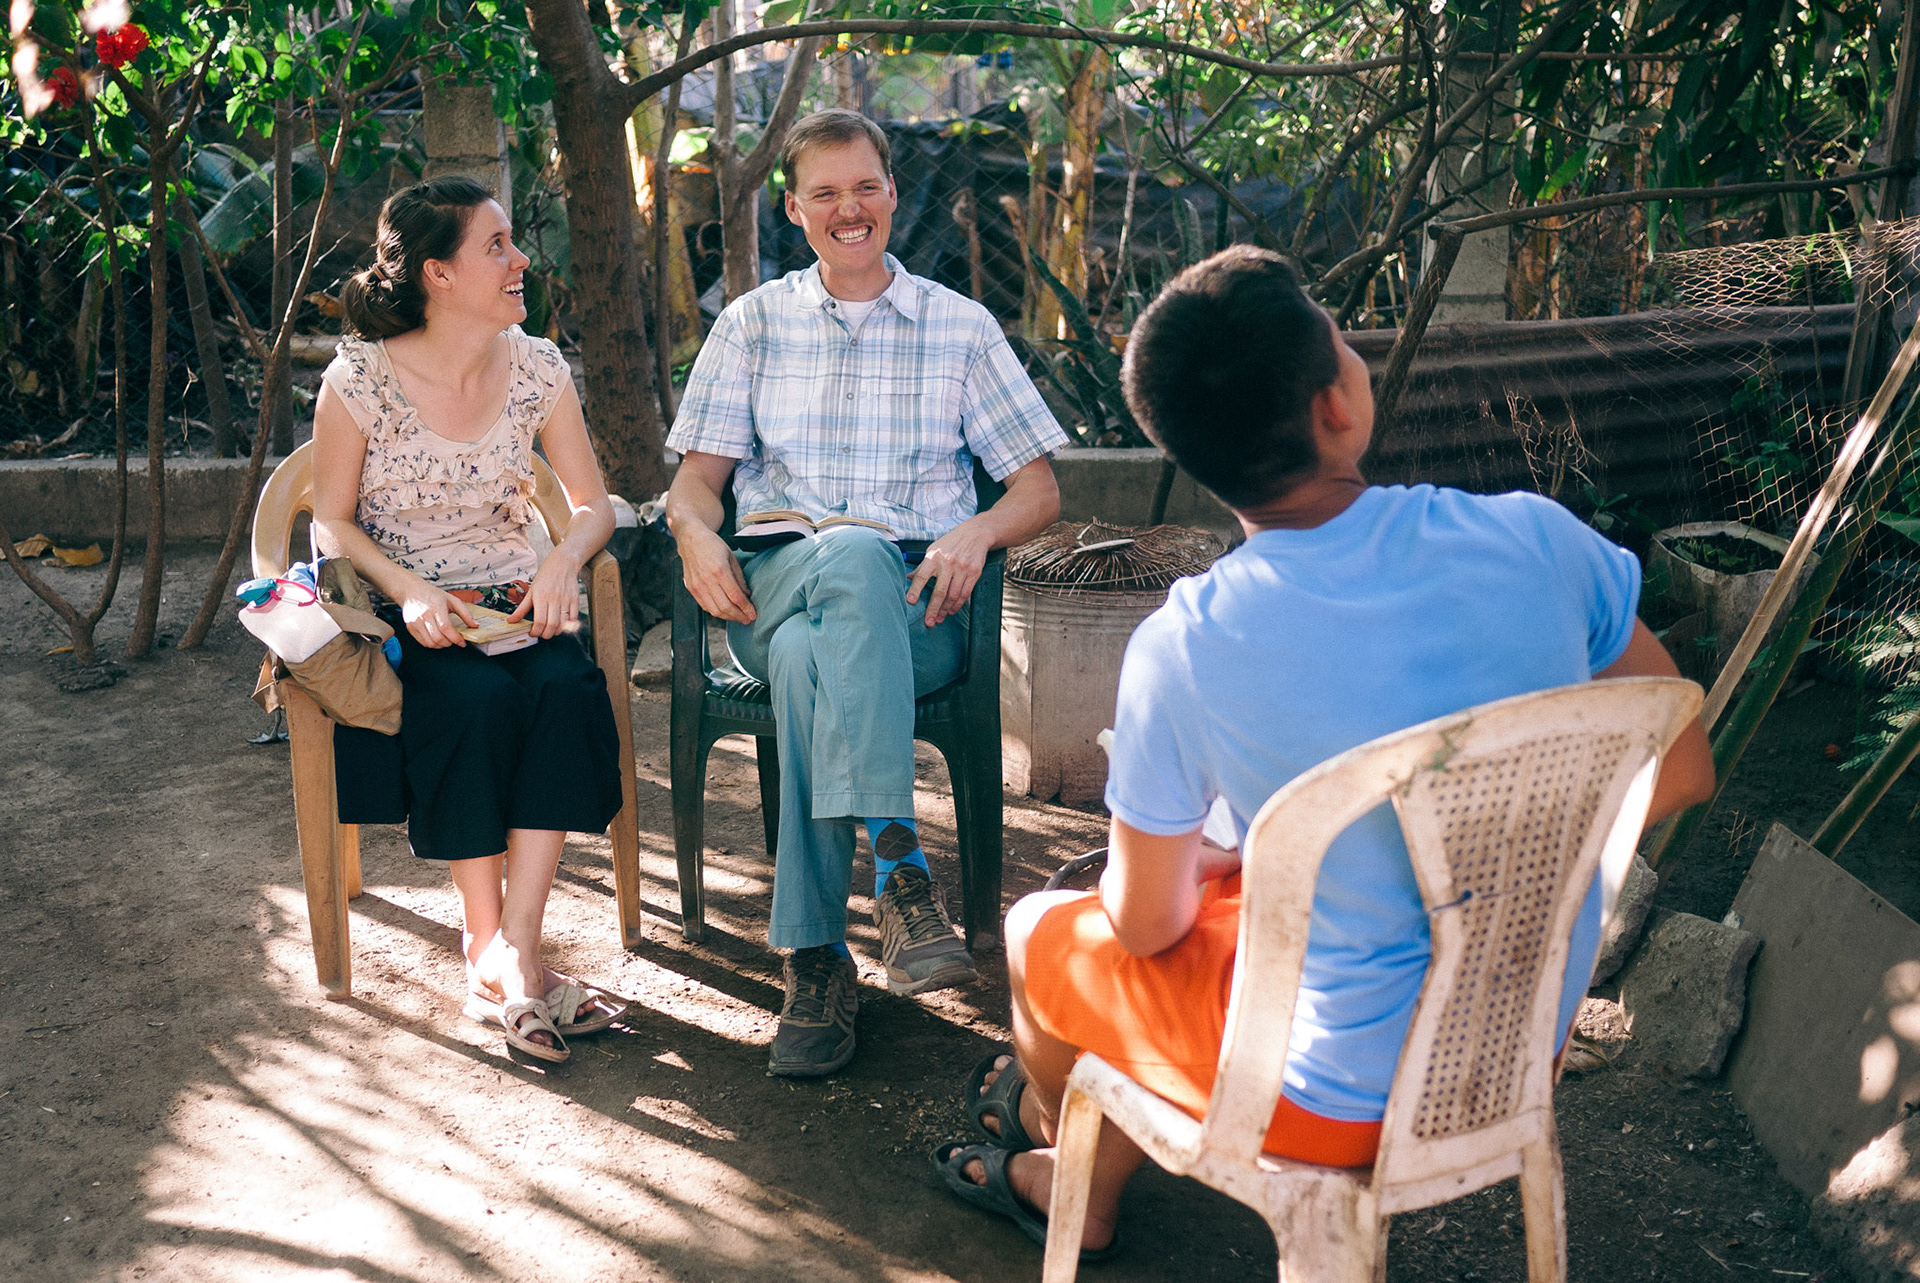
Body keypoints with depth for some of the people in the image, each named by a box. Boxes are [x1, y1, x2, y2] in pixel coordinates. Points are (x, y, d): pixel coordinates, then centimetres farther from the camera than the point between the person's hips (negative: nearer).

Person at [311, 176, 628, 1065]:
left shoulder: (537, 370, 2)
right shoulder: (360, 379, -8)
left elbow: (593, 505, 7)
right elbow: (332, 523, -2)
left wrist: (563, 560, -16)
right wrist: (410, 594, -20)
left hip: (512, 600, 3)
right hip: (403, 614, -3)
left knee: (566, 689, -30)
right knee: (476, 701, -34)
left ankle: (508, 959, -28)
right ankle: (492, 947, -20)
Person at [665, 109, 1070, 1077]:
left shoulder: (961, 327, 16)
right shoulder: (751, 323, 21)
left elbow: (1040, 489, 11)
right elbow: (698, 474, 14)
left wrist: (975, 531, -12)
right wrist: (698, 533, -11)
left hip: (917, 607, 0)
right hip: (773, 590, 0)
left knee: (809, 655, -37)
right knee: (851, 555, -38)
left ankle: (814, 959, -37)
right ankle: (898, 862, -44)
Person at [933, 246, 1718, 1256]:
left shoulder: (1182, 651, -25)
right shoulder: (1532, 539, -16)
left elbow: (1146, 924, -10)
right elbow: (1682, 772, -2)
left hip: (1341, 1099, -4)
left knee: (1037, 934, 21)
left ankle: (1057, 1125, 57)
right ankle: (1085, 1187, 48)